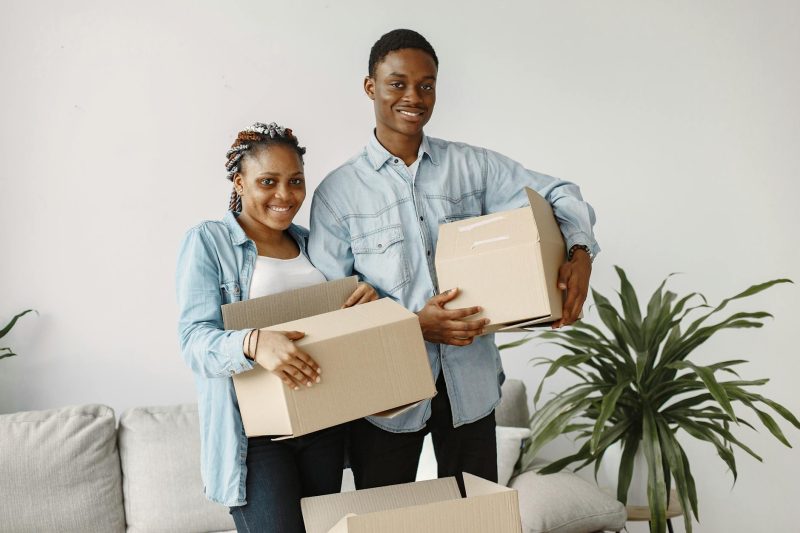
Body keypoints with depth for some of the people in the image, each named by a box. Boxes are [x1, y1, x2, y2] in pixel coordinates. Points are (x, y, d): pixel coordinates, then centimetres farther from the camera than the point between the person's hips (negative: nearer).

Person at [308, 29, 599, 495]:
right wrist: (414, 324, -20)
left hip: (470, 382, 2)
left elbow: (559, 195, 6)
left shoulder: (473, 166, 5)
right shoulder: (338, 191, -2)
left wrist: (580, 253, -15)